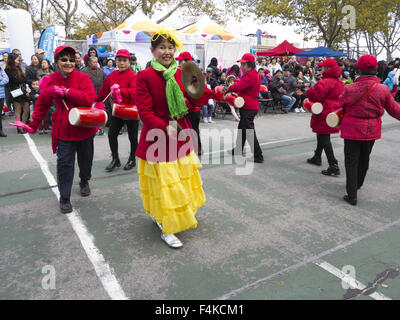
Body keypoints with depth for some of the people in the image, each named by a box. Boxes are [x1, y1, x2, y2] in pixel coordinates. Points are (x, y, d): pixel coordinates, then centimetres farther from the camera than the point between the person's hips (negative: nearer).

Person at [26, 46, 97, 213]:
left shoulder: (83, 78, -7)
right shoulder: (50, 80, 0)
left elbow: (89, 99, -22)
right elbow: (42, 103, 10)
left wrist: (66, 91, -26)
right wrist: (34, 124, 11)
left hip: (84, 126, 0)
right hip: (64, 129, 0)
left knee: (85, 159, 17)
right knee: (64, 162, -2)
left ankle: (84, 181, 46)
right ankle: (64, 198, 12)